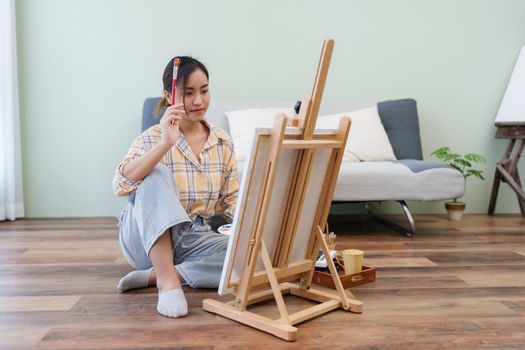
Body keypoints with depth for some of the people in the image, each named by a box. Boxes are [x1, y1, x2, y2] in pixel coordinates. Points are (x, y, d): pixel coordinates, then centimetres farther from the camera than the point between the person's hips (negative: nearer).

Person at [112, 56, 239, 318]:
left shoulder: (223, 142, 3)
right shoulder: (153, 138, -9)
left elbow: (231, 201, 4)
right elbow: (121, 184, -27)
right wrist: (166, 143, -37)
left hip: (193, 239, 4)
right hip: (147, 237, -3)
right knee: (156, 174, -32)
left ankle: (155, 275, -18)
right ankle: (167, 281, -36)